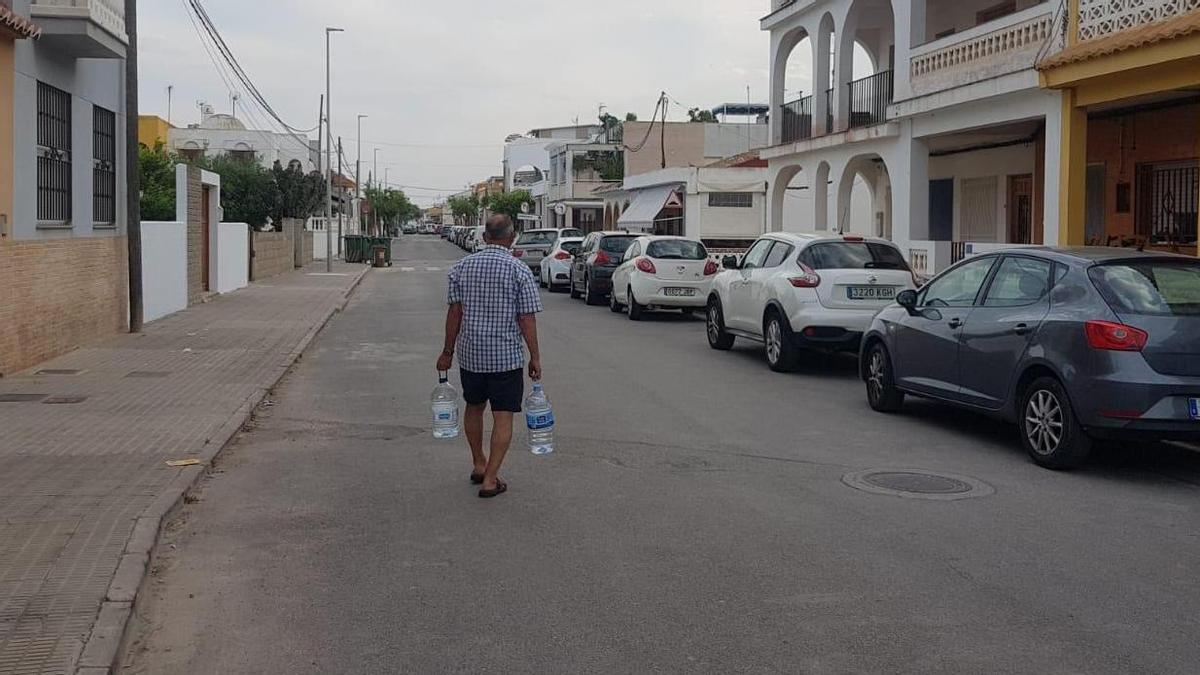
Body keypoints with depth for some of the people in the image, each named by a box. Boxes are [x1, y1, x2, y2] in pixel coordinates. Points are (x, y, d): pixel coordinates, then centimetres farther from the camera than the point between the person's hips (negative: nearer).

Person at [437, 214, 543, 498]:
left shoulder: (462, 267, 1)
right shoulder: (520, 271, -10)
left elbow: (454, 312, 2)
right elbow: (527, 318, -11)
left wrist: (448, 351, 9)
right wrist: (535, 357, -3)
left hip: (470, 353, 4)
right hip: (506, 357, -4)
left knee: (474, 407, 22)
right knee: (503, 417, 2)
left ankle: (478, 465, 34)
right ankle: (490, 479, -1)